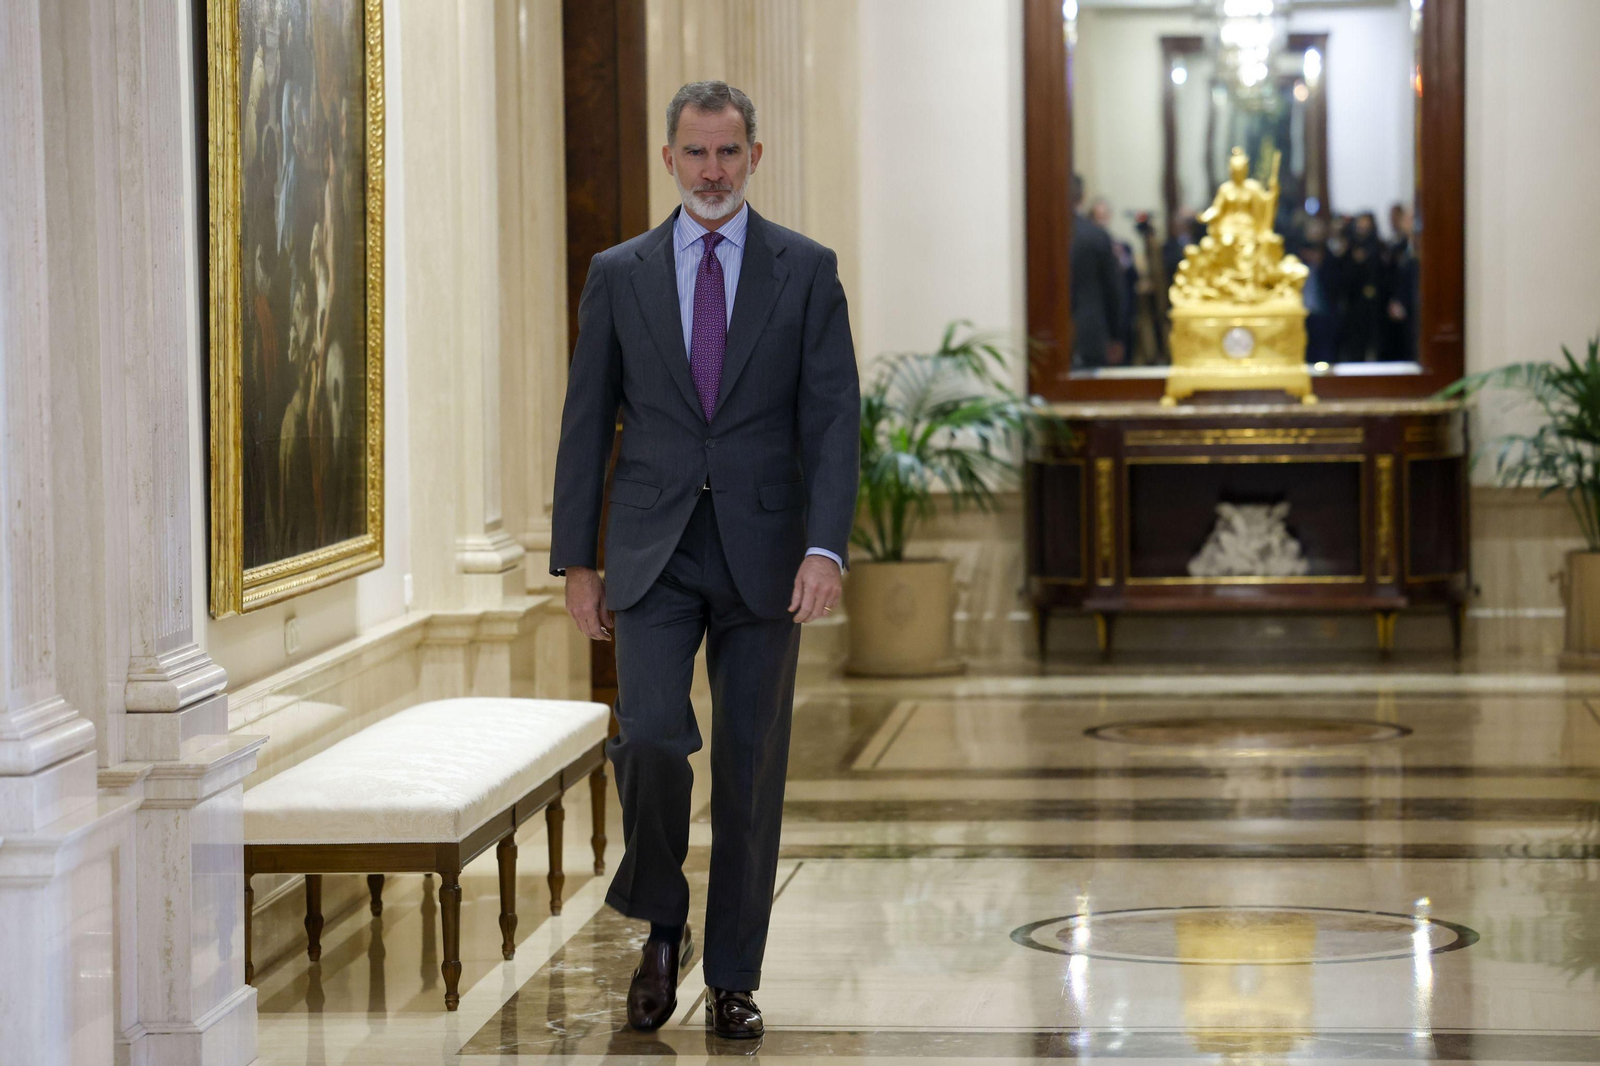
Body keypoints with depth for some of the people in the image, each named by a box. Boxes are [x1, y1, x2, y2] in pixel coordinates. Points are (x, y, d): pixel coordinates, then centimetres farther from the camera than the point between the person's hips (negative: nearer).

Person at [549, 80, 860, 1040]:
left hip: (762, 554, 0)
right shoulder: (620, 275, 6)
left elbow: (834, 418, -4)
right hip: (654, 554, 0)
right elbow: (587, 422, 8)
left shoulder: (807, 270, 2)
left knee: (752, 765, 3)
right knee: (651, 735, -17)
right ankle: (661, 926, 8)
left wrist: (826, 546, -17)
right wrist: (576, 560, 3)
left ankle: (734, 977, 14)